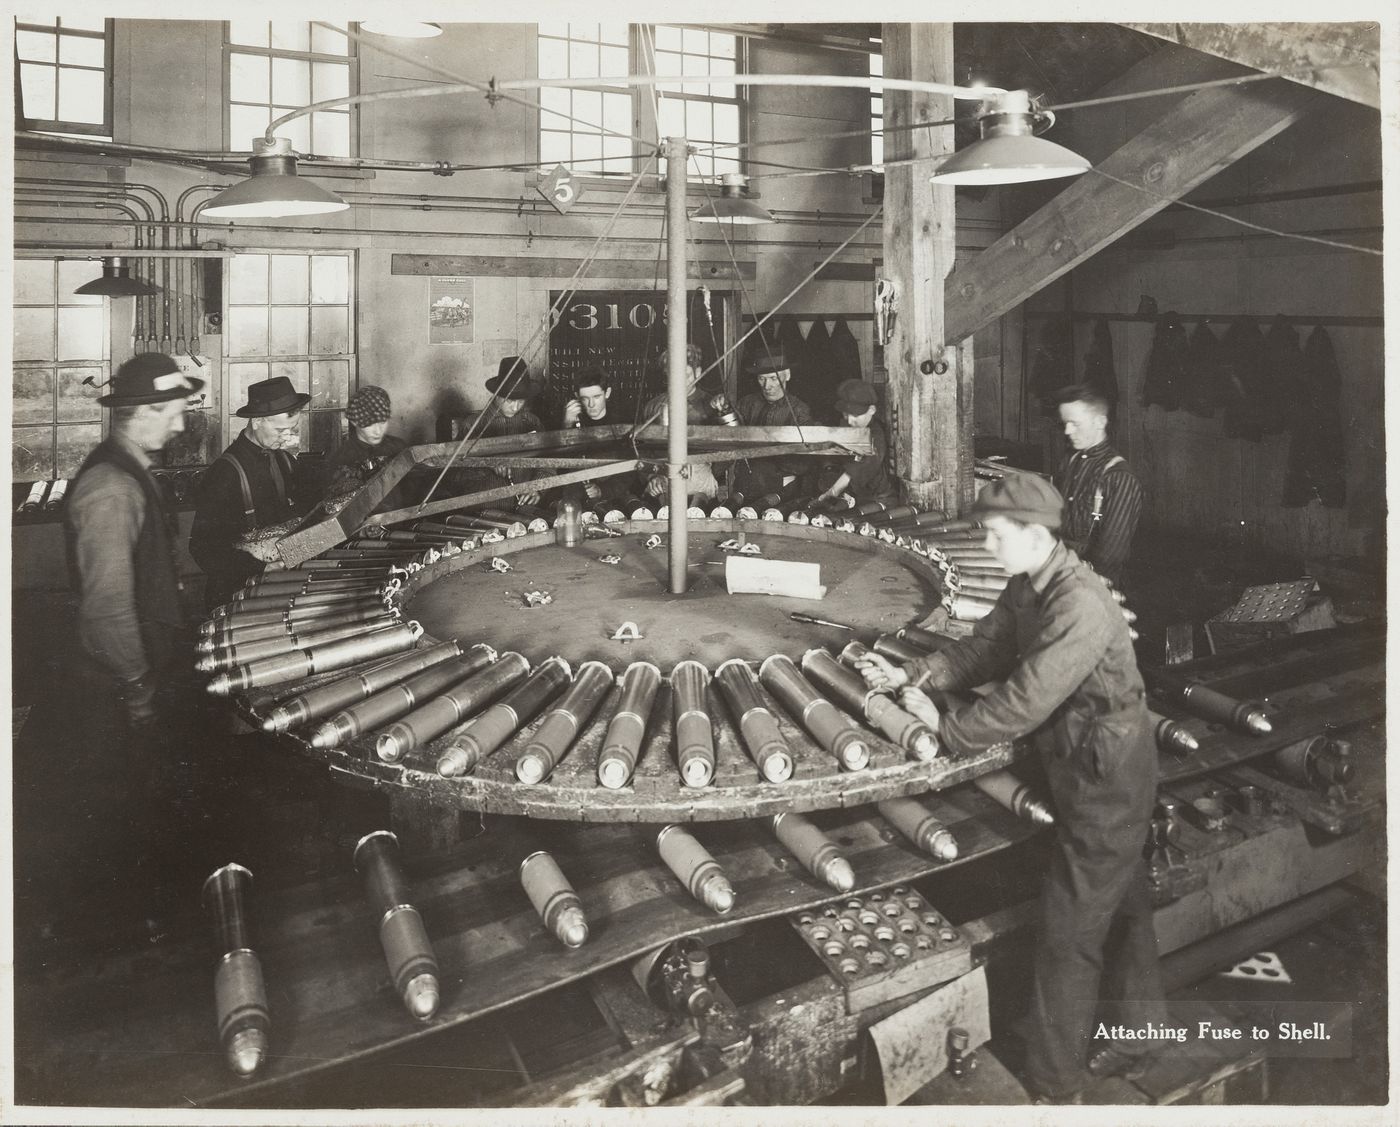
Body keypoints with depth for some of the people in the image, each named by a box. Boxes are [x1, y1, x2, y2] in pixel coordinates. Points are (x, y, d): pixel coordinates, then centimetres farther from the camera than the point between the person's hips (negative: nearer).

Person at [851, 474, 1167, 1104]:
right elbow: (984, 649, 7)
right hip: (1090, 767, 9)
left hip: (1107, 779, -9)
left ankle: (1052, 1085, 16)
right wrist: (910, 675, -6)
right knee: (1121, 905, 24)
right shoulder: (1028, 586, 0)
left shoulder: (1080, 605, -30)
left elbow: (1026, 699, -30)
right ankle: (1142, 1031, 45)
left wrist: (947, 730, -20)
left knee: (1069, 932, 1)